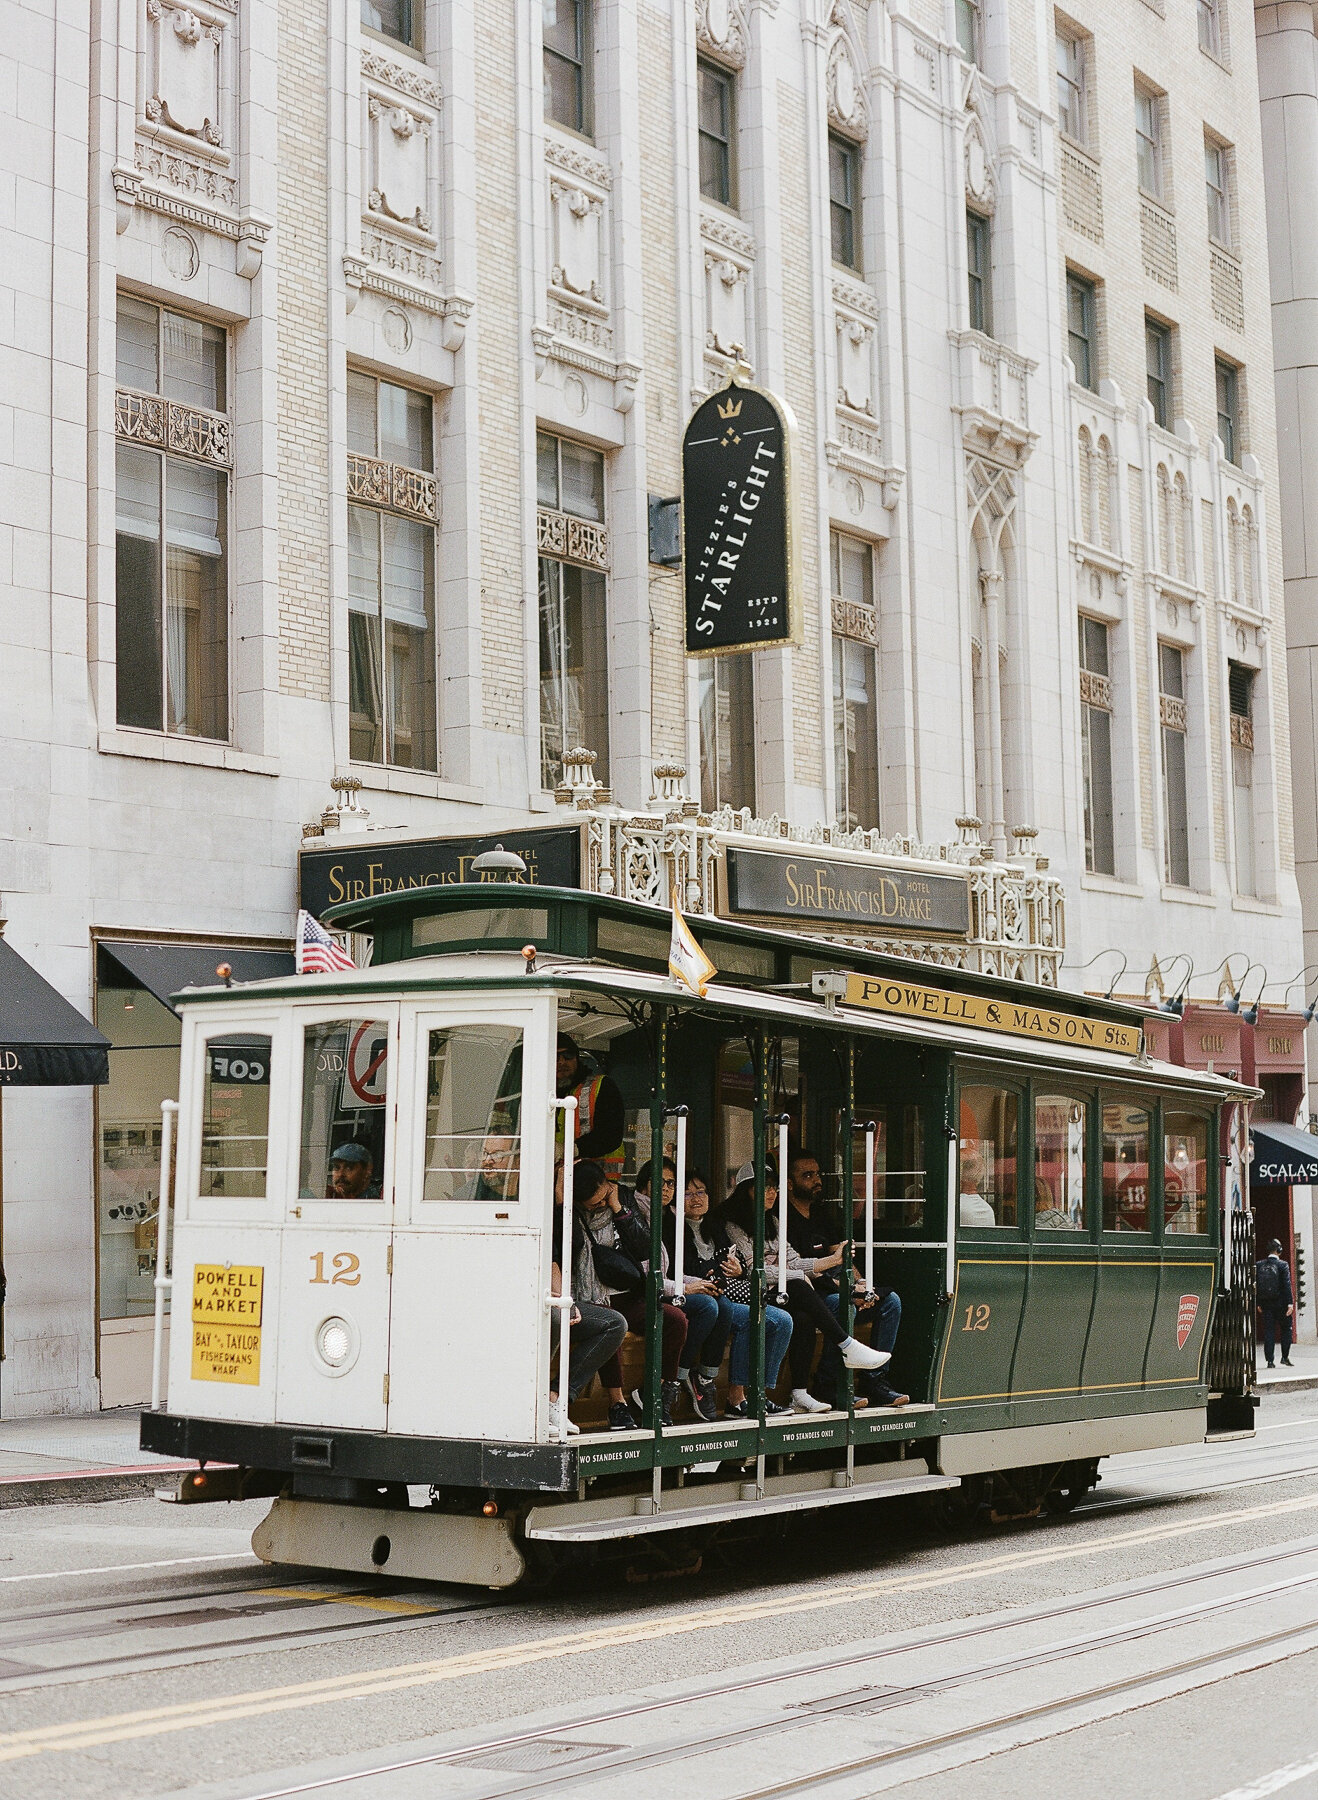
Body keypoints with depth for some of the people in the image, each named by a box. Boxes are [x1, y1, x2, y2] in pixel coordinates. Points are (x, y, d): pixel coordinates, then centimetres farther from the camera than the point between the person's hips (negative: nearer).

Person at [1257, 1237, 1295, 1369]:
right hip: (1280, 1302, -3)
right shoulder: (1283, 1265, -9)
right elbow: (1287, 1285, -13)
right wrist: (1290, 1303, -12)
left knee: (1268, 1331, 6)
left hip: (1266, 1303, 3)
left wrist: (1258, 1303, 12)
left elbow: (1256, 1284, 6)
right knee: (1286, 1329, 12)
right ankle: (1285, 1357, 7)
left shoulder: (1259, 1265, 3)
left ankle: (1269, 1360, 3)